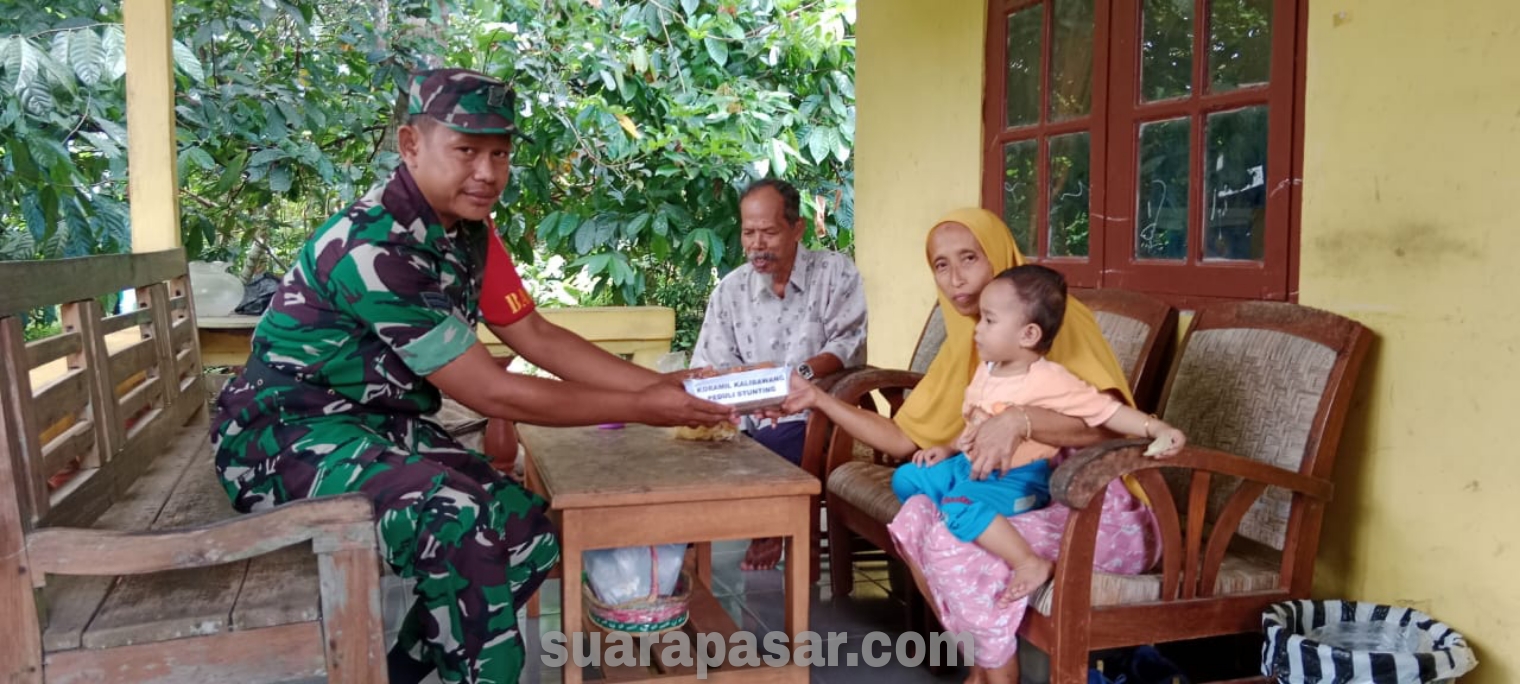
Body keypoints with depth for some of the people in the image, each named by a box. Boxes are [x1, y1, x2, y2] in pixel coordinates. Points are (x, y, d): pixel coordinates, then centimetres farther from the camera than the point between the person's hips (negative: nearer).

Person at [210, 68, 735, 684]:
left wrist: (660, 385, -5)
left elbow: (538, 337, 5)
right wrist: (640, 410, -20)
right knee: (463, 529, -31)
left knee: (528, 532, -1)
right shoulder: (373, 247, -26)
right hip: (287, 435, -9)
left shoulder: (469, 234, 0)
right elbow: (492, 393, -25)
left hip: (381, 425, 9)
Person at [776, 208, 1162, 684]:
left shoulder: (1058, 318, -13)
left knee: (957, 542, -26)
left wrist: (1020, 421, -38)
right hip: (1029, 496, 7)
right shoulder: (965, 345, 7)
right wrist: (819, 398, 0)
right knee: (917, 518, -16)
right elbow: (903, 439, 7)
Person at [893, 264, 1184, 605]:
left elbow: (1107, 409, -22)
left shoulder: (1050, 382, -21)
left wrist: (1156, 428, -35)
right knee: (906, 479, 9)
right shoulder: (986, 371, 5)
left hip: (1017, 479, -9)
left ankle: (1031, 564, -28)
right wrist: (948, 449, 15)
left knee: (961, 506, -34)